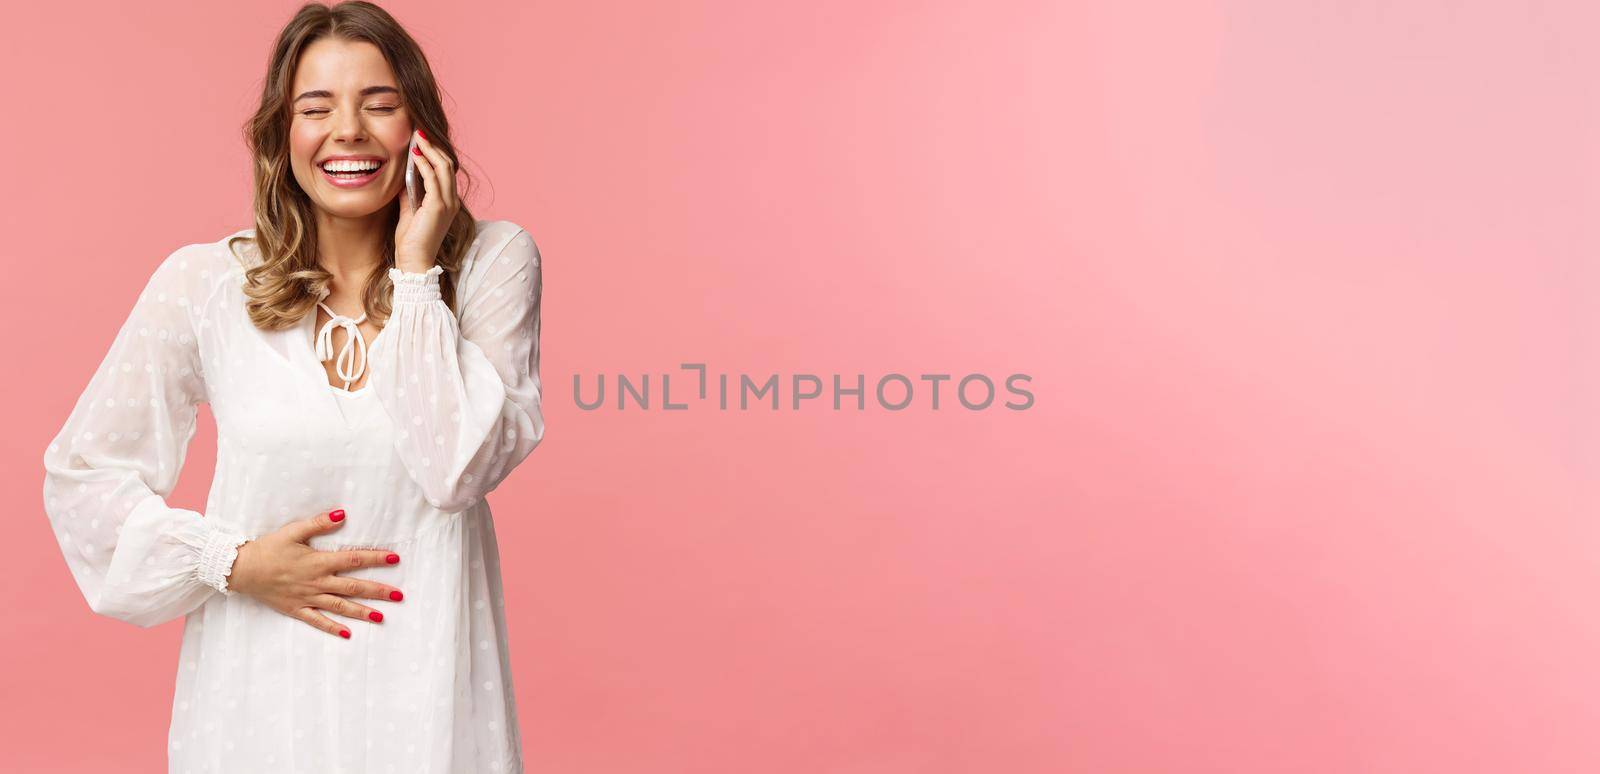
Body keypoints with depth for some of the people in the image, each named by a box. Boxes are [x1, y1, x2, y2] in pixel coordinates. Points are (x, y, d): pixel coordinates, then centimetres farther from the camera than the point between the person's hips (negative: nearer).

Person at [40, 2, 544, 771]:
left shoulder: (492, 261, -5)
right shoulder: (203, 282, -4)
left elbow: (460, 469, -16)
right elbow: (82, 474, 2)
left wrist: (418, 270, -15)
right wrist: (235, 562, -9)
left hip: (427, 678, 0)